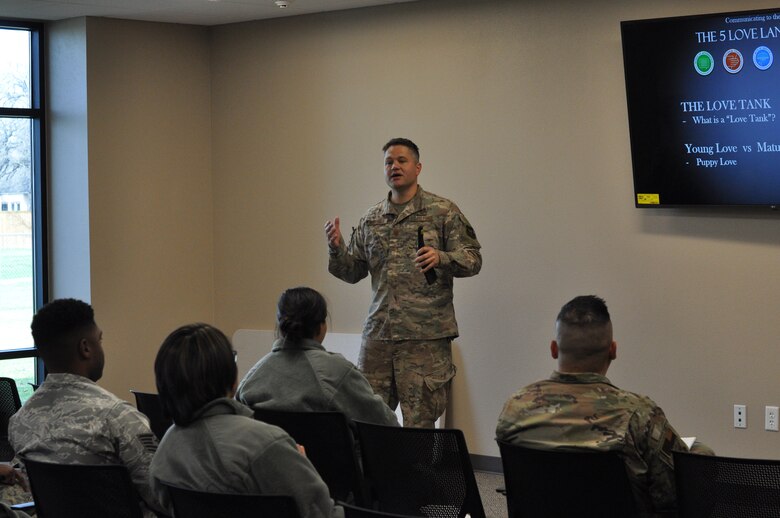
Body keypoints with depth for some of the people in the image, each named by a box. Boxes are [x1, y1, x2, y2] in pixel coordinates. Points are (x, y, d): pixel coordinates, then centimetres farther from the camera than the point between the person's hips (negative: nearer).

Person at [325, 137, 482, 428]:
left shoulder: (443, 211, 2)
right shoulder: (371, 219, 15)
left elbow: (473, 259, -2)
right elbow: (353, 272, 17)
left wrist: (441, 258, -21)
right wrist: (336, 248, -2)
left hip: (426, 336, -4)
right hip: (378, 334, 4)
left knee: (419, 423, -3)